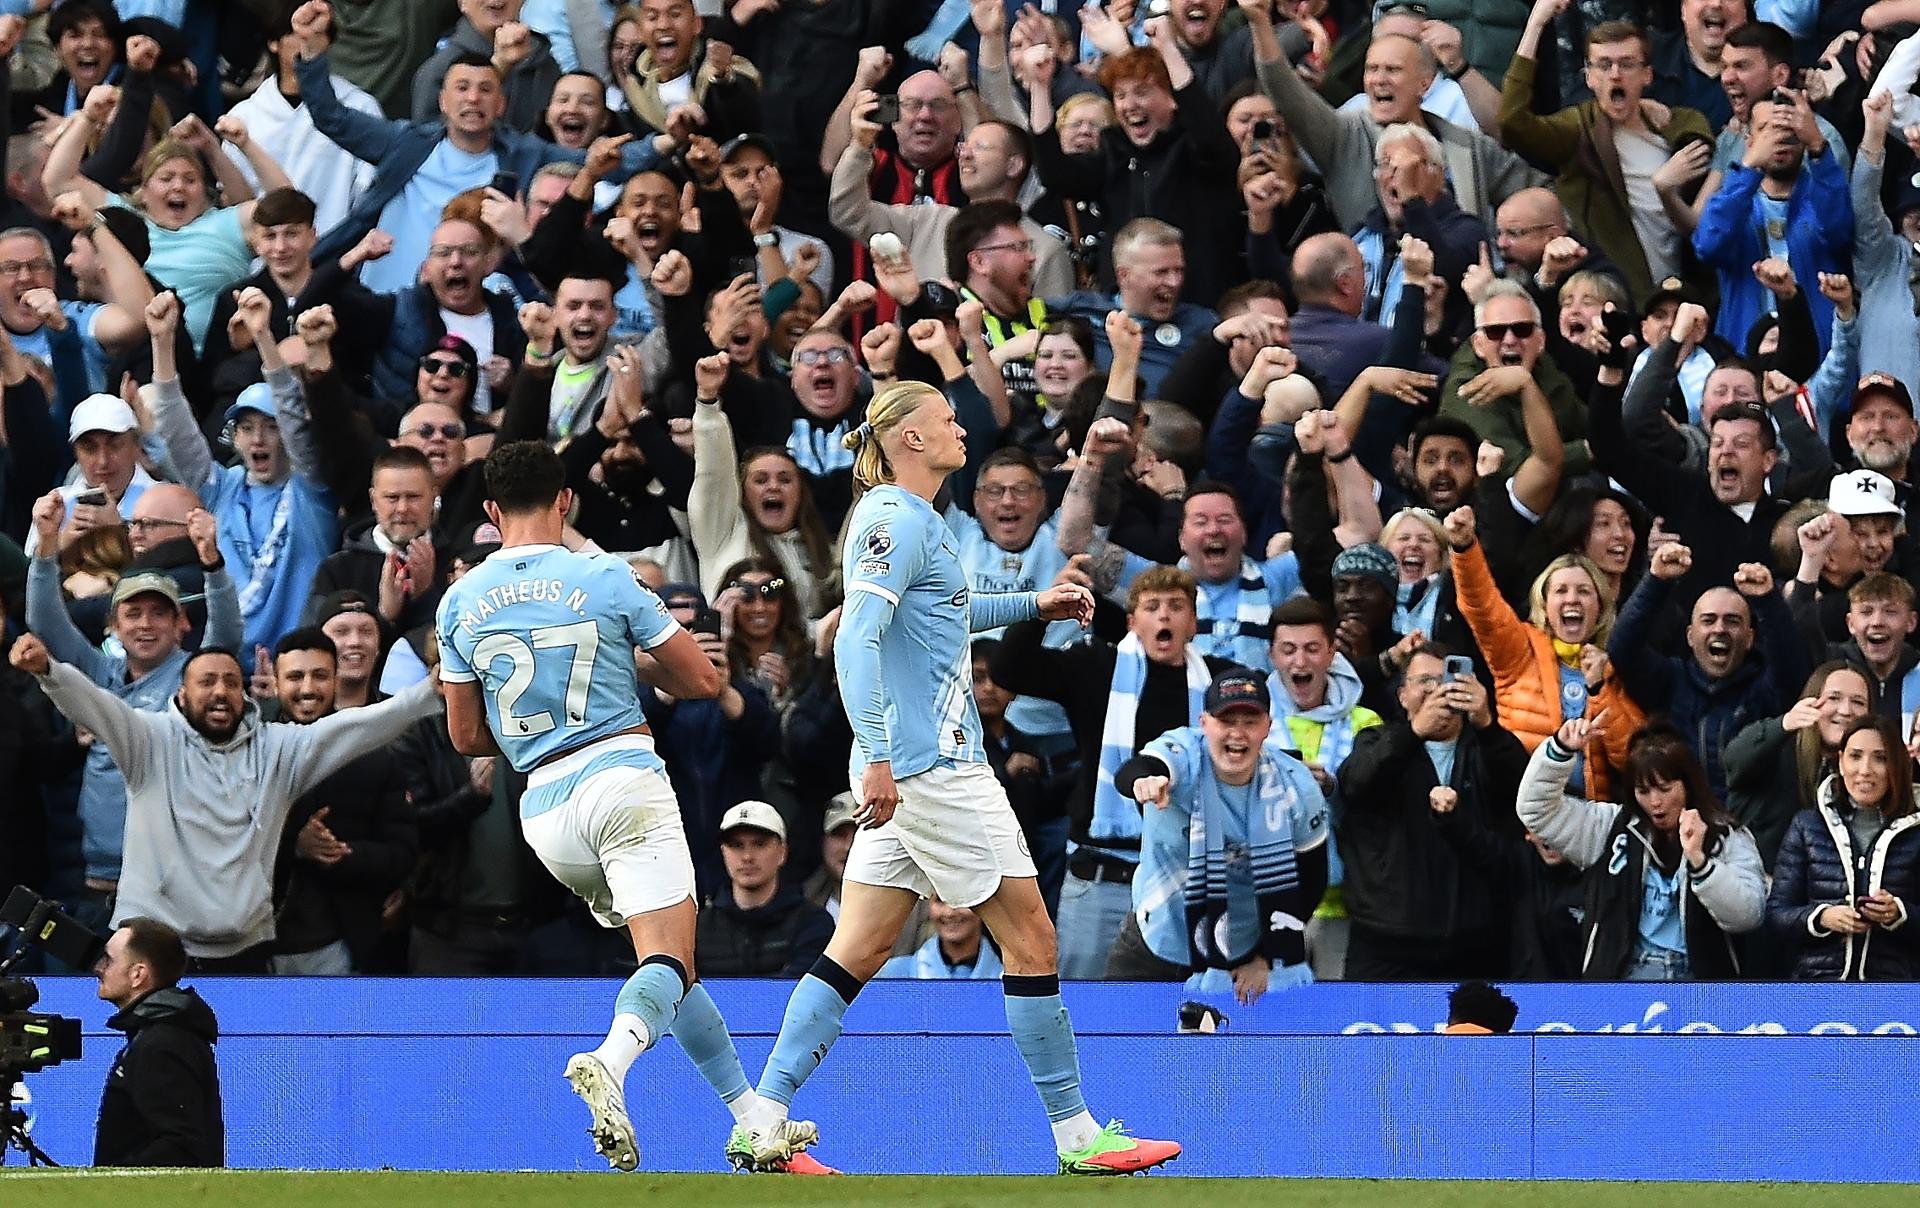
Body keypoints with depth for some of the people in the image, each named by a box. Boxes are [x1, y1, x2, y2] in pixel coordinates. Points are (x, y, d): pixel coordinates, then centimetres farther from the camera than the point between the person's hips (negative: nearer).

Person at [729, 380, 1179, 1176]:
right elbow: (856, 640, -22)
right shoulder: (897, 521, -12)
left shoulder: (905, 518, 18)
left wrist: (1034, 604, 35)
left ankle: (764, 1126, 0)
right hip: (933, 765, -10)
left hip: (909, 770, 10)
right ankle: (1076, 1137, 2)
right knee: (1029, 936, -3)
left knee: (858, 951, 6)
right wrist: (875, 756, -29)